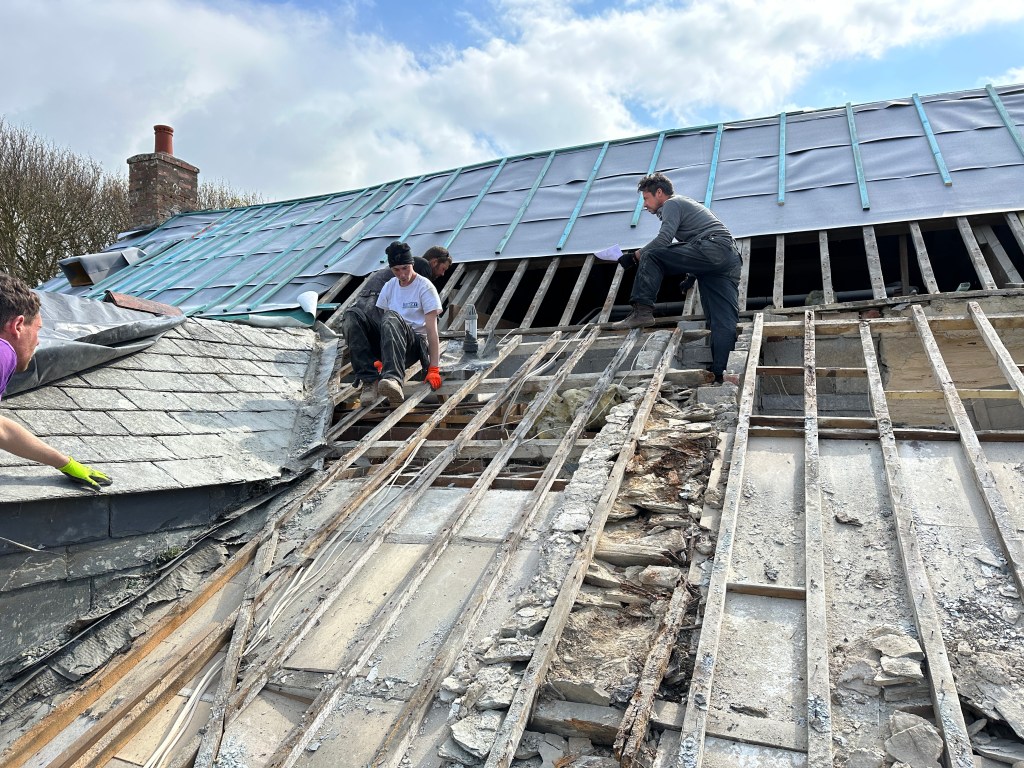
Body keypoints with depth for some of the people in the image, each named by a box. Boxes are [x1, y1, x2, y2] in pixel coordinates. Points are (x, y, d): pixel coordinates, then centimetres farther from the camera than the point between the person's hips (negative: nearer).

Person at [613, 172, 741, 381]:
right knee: (724, 322, -2)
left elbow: (664, 239, -12)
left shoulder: (672, 204, 7)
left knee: (650, 256, -10)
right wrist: (692, 276, 37)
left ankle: (642, 311, -21)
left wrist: (636, 256, -5)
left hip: (712, 248, -10)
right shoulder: (686, 204, 37)